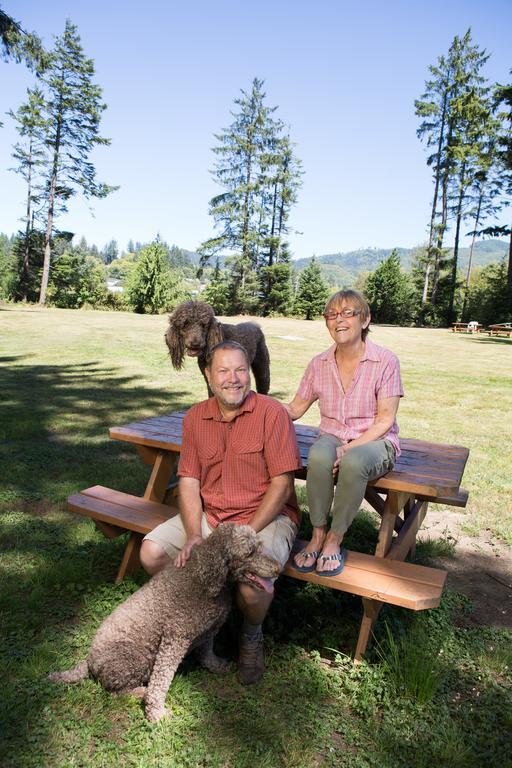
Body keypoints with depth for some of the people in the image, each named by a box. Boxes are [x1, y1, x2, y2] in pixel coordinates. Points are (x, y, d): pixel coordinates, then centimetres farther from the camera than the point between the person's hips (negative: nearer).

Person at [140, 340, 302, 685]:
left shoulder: (272, 412, -14)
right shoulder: (195, 417, 3)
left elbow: (282, 484, -16)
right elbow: (189, 480, 1)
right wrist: (193, 535, -13)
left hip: (266, 516, -5)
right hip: (208, 514, 5)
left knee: (251, 583, -29)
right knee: (151, 552, -9)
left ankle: (252, 635, 10)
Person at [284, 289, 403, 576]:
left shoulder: (385, 361, -8)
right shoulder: (319, 364, 4)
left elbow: (385, 420, -11)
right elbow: (295, 409, 9)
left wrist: (350, 448, -23)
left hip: (374, 441, -2)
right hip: (333, 437, 3)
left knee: (353, 462, -38)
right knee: (319, 456, -34)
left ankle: (334, 539, -15)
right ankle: (318, 533, -13)